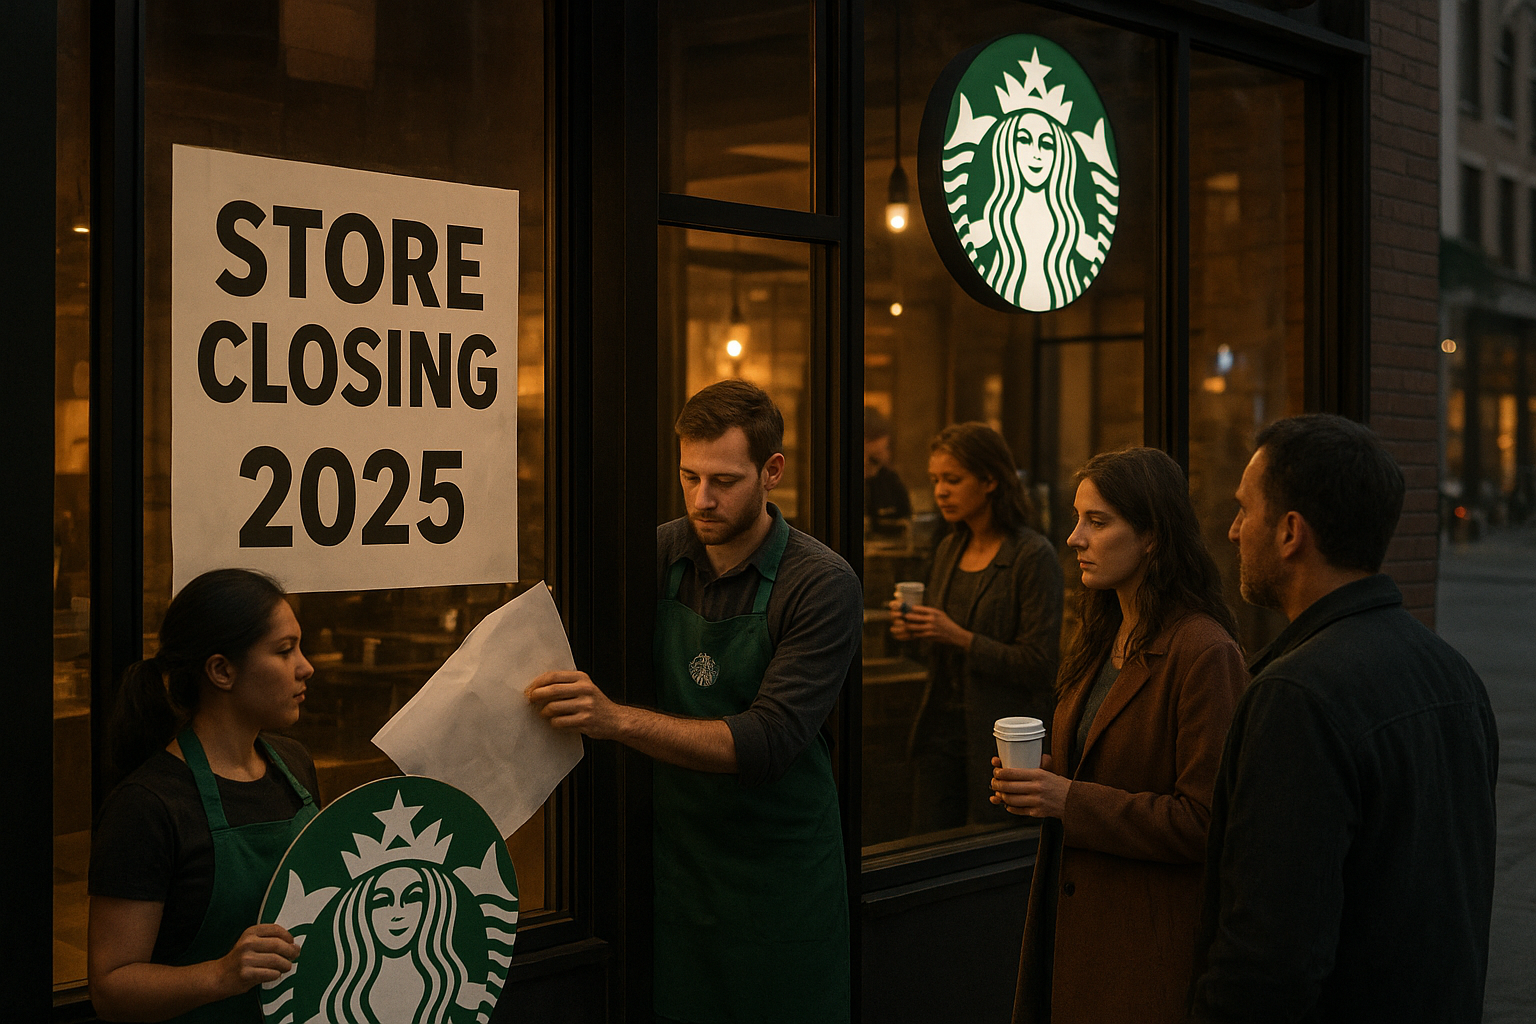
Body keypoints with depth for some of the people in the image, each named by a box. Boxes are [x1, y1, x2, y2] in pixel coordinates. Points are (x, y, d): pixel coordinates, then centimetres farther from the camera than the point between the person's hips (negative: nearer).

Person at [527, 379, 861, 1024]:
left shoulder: (823, 585, -14)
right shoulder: (657, 556, -2)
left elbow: (767, 743, -23)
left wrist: (617, 719, -32)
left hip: (779, 869, -3)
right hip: (673, 855, 3)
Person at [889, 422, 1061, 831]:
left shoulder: (1034, 556, -11)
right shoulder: (948, 550, 11)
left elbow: (1037, 664, -14)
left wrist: (958, 636, -21)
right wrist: (912, 627, -1)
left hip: (1000, 736, -6)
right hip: (940, 725, 6)